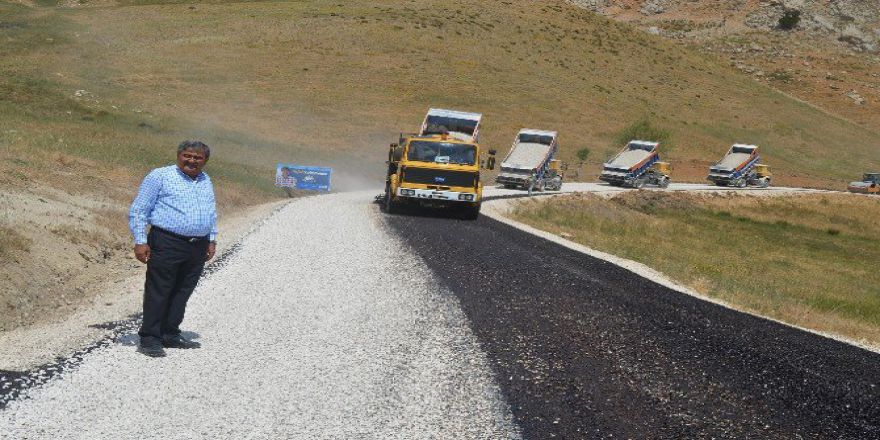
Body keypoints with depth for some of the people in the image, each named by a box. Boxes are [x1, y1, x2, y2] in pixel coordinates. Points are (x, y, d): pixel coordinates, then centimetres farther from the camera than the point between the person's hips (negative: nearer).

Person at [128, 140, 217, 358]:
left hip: (198, 248, 6)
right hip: (167, 244, -6)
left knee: (182, 293, 10)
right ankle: (149, 338, 3)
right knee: (158, 292, -3)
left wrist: (212, 239, 20)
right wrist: (140, 241, -10)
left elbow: (212, 212, 29)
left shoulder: (205, 181, 17)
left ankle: (170, 334, 20)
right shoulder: (160, 176, -2)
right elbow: (138, 211, -3)